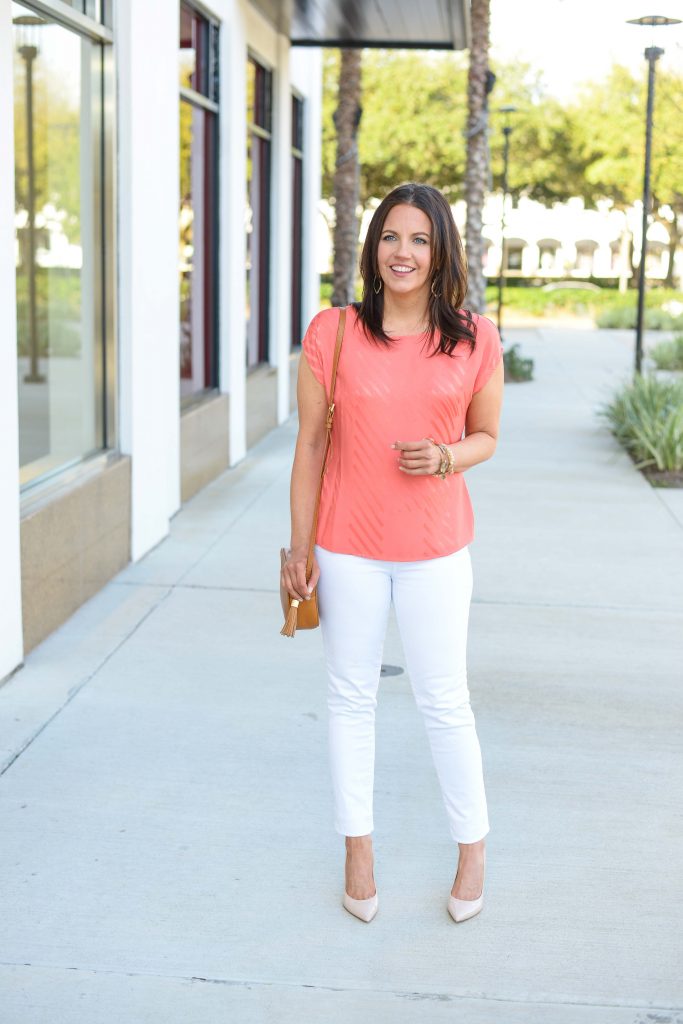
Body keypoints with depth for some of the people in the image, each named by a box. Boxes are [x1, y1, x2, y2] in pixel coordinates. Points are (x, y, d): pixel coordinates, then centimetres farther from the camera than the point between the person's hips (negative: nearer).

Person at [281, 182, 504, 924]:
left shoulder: (476, 341, -3)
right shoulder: (332, 334, -5)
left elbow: (487, 435, 8)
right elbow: (310, 444, 0)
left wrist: (446, 458, -15)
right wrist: (299, 547, 0)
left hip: (434, 548, 0)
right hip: (347, 544, 1)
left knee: (444, 701, 7)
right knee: (350, 697, 12)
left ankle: (473, 849, 28)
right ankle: (358, 851, 29)